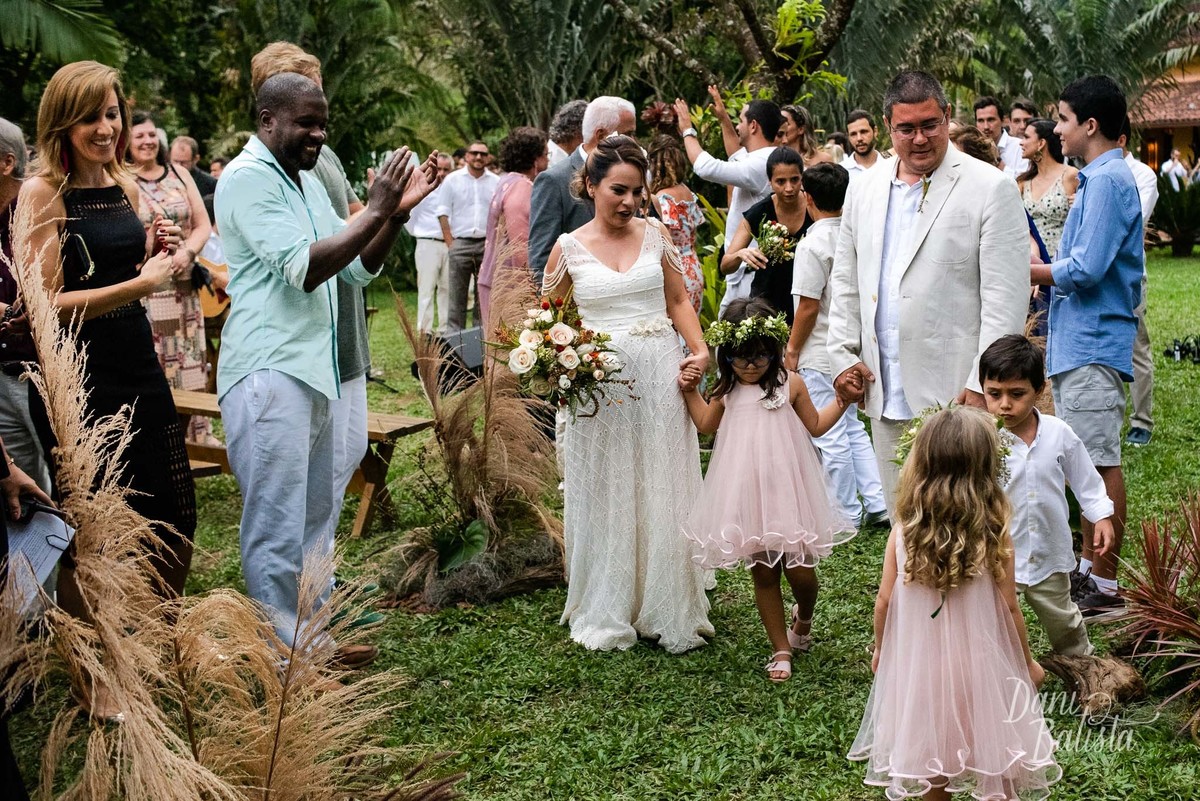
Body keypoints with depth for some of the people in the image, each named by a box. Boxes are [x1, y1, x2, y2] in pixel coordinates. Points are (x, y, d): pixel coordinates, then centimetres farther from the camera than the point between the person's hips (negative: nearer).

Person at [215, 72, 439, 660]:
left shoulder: (307, 182, 19)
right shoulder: (248, 178, -10)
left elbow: (359, 269, 17)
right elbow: (303, 268, -19)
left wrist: (396, 211, 3)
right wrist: (375, 212, -17)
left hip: (312, 370, 9)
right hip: (269, 373, -9)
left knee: (313, 516, 16)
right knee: (277, 524, -4)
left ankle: (316, 630, 26)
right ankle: (286, 655, 3)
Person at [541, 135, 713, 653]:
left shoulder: (655, 236, 5)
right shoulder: (569, 248, 1)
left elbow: (677, 301, 9)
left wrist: (700, 349, -6)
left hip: (660, 377, 1)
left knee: (662, 494, 7)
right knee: (605, 498, 7)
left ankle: (667, 609, 21)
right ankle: (608, 615, 21)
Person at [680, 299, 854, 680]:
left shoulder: (789, 384, -2)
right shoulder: (727, 391, 5)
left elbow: (815, 426, 9)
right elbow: (706, 424, 22)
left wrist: (842, 400, -1)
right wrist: (691, 392, 14)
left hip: (787, 489, -2)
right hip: (747, 494, 2)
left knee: (799, 570, 0)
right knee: (763, 574, 7)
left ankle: (803, 619, 35)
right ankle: (781, 649, 20)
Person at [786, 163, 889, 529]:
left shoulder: (813, 245, -18)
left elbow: (808, 307, -18)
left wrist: (792, 351, -7)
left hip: (821, 356, -8)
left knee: (831, 436, 2)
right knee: (852, 428, 19)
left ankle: (848, 515, 11)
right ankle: (877, 505, 17)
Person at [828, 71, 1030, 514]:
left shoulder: (991, 189, -5)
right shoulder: (865, 190, 12)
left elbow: (1006, 298, -9)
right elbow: (845, 280, 18)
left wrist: (983, 384, -14)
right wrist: (842, 356, 8)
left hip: (955, 394, -5)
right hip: (886, 398, 5)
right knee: (902, 519, 13)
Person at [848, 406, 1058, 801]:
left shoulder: (904, 531, -13)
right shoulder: (993, 534, -18)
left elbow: (884, 600, -6)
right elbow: (1009, 608, -11)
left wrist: (880, 651, 12)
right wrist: (1027, 663, 6)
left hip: (920, 660, 2)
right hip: (980, 662, -2)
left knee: (932, 754, 20)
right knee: (995, 753, 17)